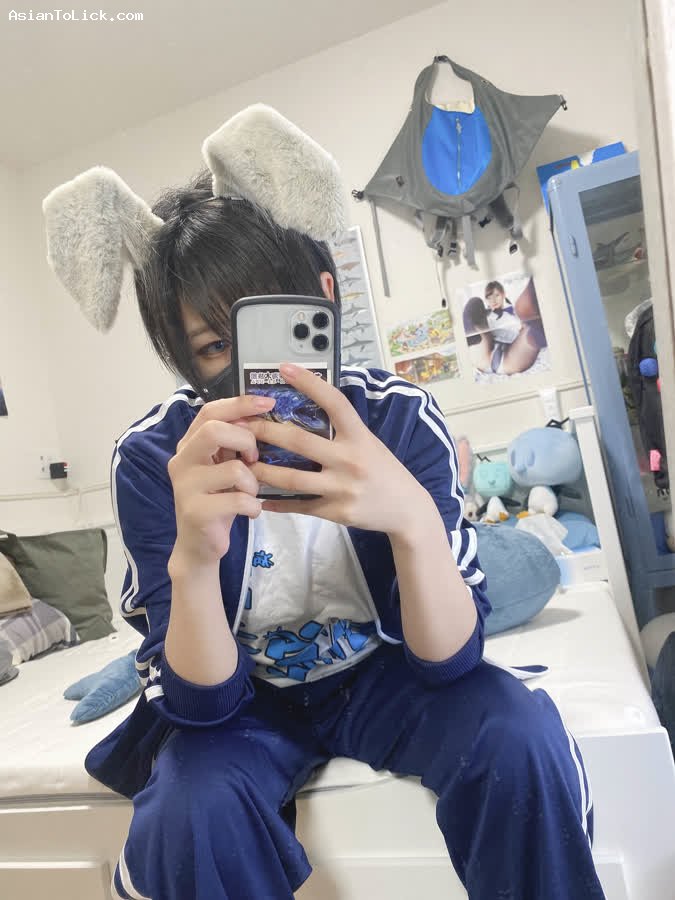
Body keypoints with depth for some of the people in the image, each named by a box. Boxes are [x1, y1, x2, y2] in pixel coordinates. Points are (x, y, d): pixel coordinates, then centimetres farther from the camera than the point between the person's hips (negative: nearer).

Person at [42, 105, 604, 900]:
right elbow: (202, 701, -20)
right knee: (189, 817, -30)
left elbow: (449, 661, -23)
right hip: (241, 696, 1)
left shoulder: (401, 417, -21)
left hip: (382, 671, 1)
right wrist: (192, 559, -42)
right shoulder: (151, 458, -21)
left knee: (519, 733, -27)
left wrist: (412, 517, -44)